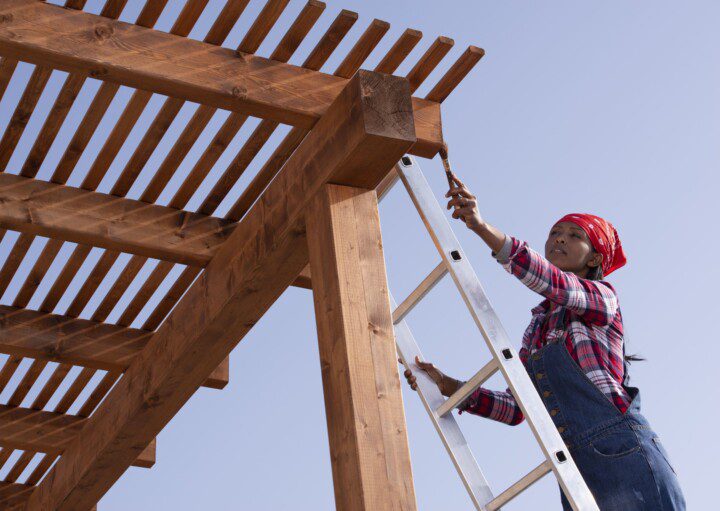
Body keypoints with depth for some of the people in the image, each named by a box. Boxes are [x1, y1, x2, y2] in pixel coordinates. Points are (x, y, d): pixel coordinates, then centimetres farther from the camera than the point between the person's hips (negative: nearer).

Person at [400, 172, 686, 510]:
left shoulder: (602, 296, 6)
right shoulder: (536, 327, 22)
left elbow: (552, 283, -17)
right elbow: (515, 408, 17)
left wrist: (481, 226, -27)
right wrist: (448, 386, 7)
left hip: (623, 455, -6)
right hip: (576, 474, 6)